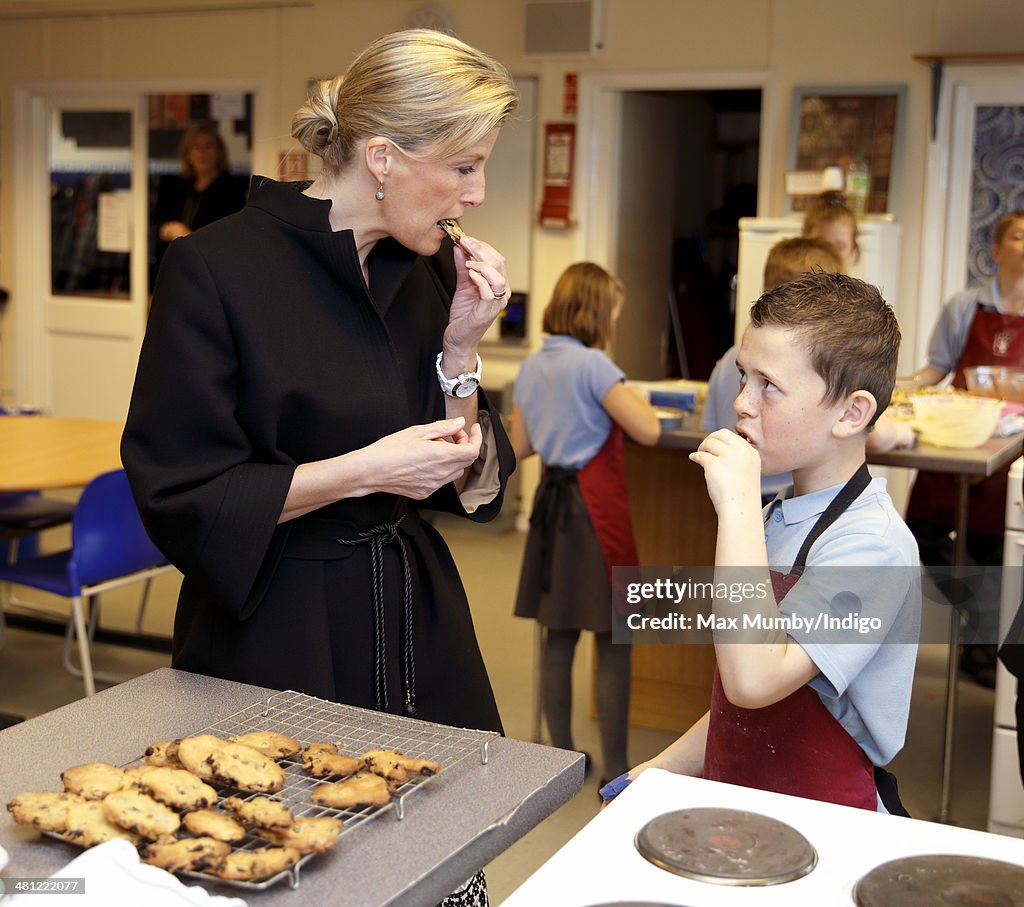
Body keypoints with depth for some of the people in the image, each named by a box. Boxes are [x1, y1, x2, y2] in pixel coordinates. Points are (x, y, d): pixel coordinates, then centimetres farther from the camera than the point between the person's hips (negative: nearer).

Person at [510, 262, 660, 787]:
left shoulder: (532, 366, 8)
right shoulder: (593, 364, -15)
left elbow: (519, 446, 15)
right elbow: (648, 432, -18)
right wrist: (635, 399, 2)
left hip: (553, 498, 8)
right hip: (595, 505, -8)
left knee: (559, 636, 13)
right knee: (613, 642, -1)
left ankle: (562, 756, 22)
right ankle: (615, 771, 3)